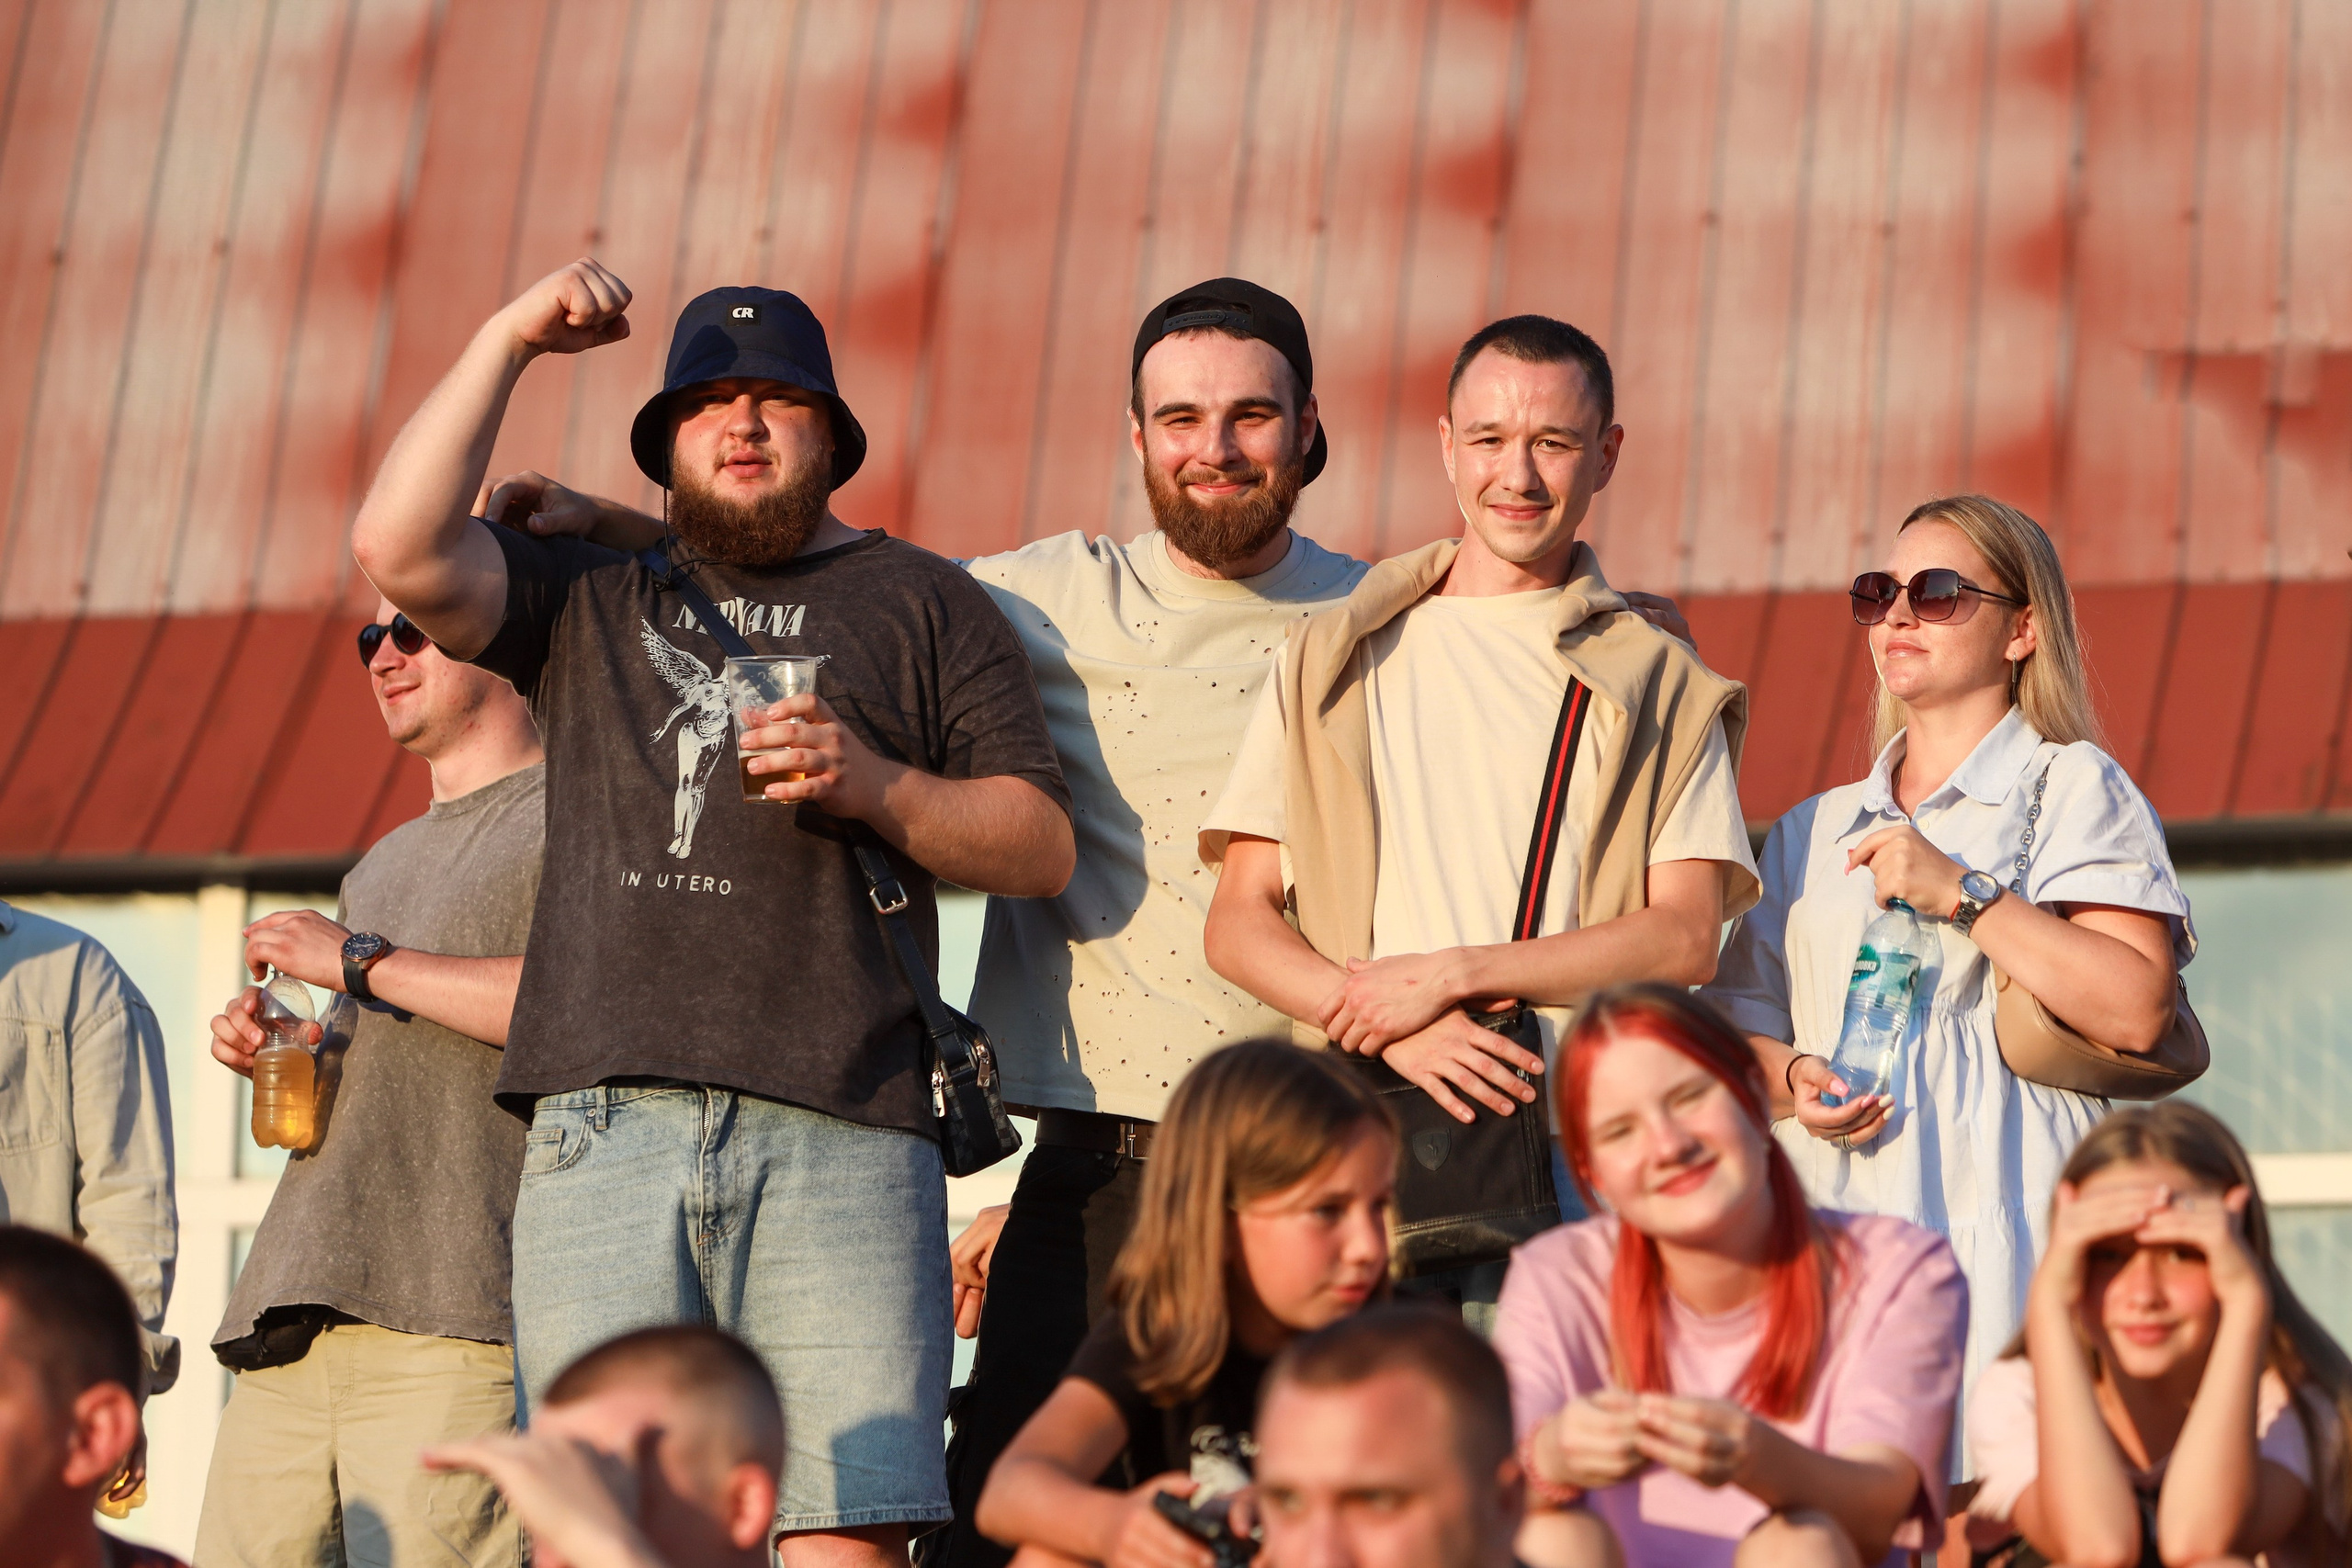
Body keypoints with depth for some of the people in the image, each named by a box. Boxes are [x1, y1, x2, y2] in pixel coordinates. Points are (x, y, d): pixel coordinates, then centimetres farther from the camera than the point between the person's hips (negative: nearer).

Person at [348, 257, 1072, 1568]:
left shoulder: (923, 602, 18)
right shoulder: (590, 600, 23)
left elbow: (1044, 846, 12)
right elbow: (403, 552, 6)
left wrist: (873, 782, -5)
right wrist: (507, 344, 7)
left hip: (838, 1130, -2)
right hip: (604, 1130, 2)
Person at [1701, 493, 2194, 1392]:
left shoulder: (2070, 786, 7)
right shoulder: (1812, 830, 24)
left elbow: (2138, 1010, -7)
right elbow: (1741, 1021, 21)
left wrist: (1963, 895, -10)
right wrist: (1792, 1077, -1)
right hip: (1833, 1240, 4)